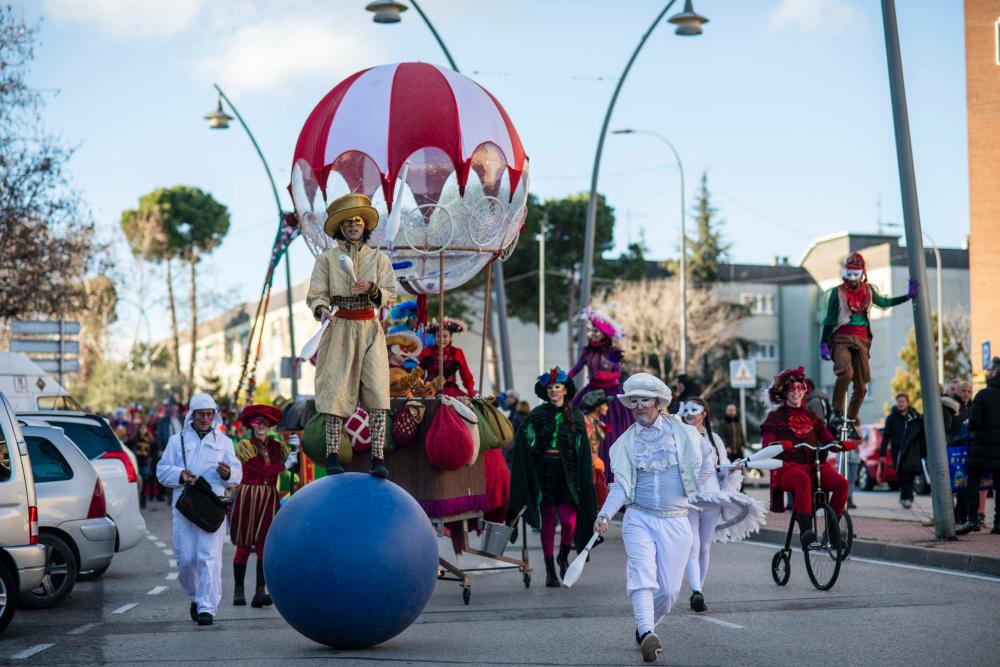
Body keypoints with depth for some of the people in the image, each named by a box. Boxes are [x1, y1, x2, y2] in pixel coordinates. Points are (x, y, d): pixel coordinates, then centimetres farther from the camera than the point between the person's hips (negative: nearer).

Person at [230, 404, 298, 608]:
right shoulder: (244, 445, 1)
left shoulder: (277, 447, 13)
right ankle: (238, 590, 12)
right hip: (247, 496, -3)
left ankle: (260, 592, -10)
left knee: (265, 544, -6)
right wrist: (284, 465, -8)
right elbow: (260, 468, -12)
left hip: (270, 497, 3)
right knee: (244, 545, 1)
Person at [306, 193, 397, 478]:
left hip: (370, 330, 1)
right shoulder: (327, 259, 4)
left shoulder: (379, 258, 8)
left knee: (376, 389, -9)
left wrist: (371, 288, -17)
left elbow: (390, 294, 2)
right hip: (338, 329, -1)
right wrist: (323, 310, -21)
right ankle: (332, 457, 2)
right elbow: (316, 294, 0)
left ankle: (378, 457, -10)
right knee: (336, 390, -4)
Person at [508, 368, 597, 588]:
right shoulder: (538, 415, 6)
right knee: (548, 522, 2)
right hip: (544, 472, 0)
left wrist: (584, 478, 2)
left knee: (569, 519, -12)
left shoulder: (576, 416, 8)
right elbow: (523, 443, -1)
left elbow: (583, 450, 8)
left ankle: (563, 556, 16)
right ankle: (550, 571, 11)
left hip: (567, 473, 0)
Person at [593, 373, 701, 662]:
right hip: (639, 518, 0)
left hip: (675, 521, 0)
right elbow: (621, 485, 2)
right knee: (642, 575, -22)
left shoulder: (682, 432, 4)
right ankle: (647, 634, -33)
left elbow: (697, 473, 8)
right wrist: (605, 514, -12)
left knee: (669, 589, 0)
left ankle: (645, 628, 25)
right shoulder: (625, 442, 8)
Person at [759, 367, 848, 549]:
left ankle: (833, 525, -8)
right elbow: (767, 443, -4)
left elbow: (827, 438, 13)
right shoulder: (775, 417, 10)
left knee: (841, 482, -25)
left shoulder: (811, 417, 23)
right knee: (803, 479, -41)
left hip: (815, 465, 4)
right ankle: (805, 528, -45)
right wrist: (778, 445, -27)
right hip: (788, 466, -4)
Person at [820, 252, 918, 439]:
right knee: (845, 372, -31)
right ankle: (837, 413, -24)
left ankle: (851, 422, 15)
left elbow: (884, 302, 34)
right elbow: (829, 319, 4)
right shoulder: (838, 292, 5)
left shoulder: (868, 291, 16)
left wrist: (908, 296, 32)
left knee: (861, 386, 1)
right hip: (841, 338, -4)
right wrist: (823, 344, -2)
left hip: (861, 340, 4)